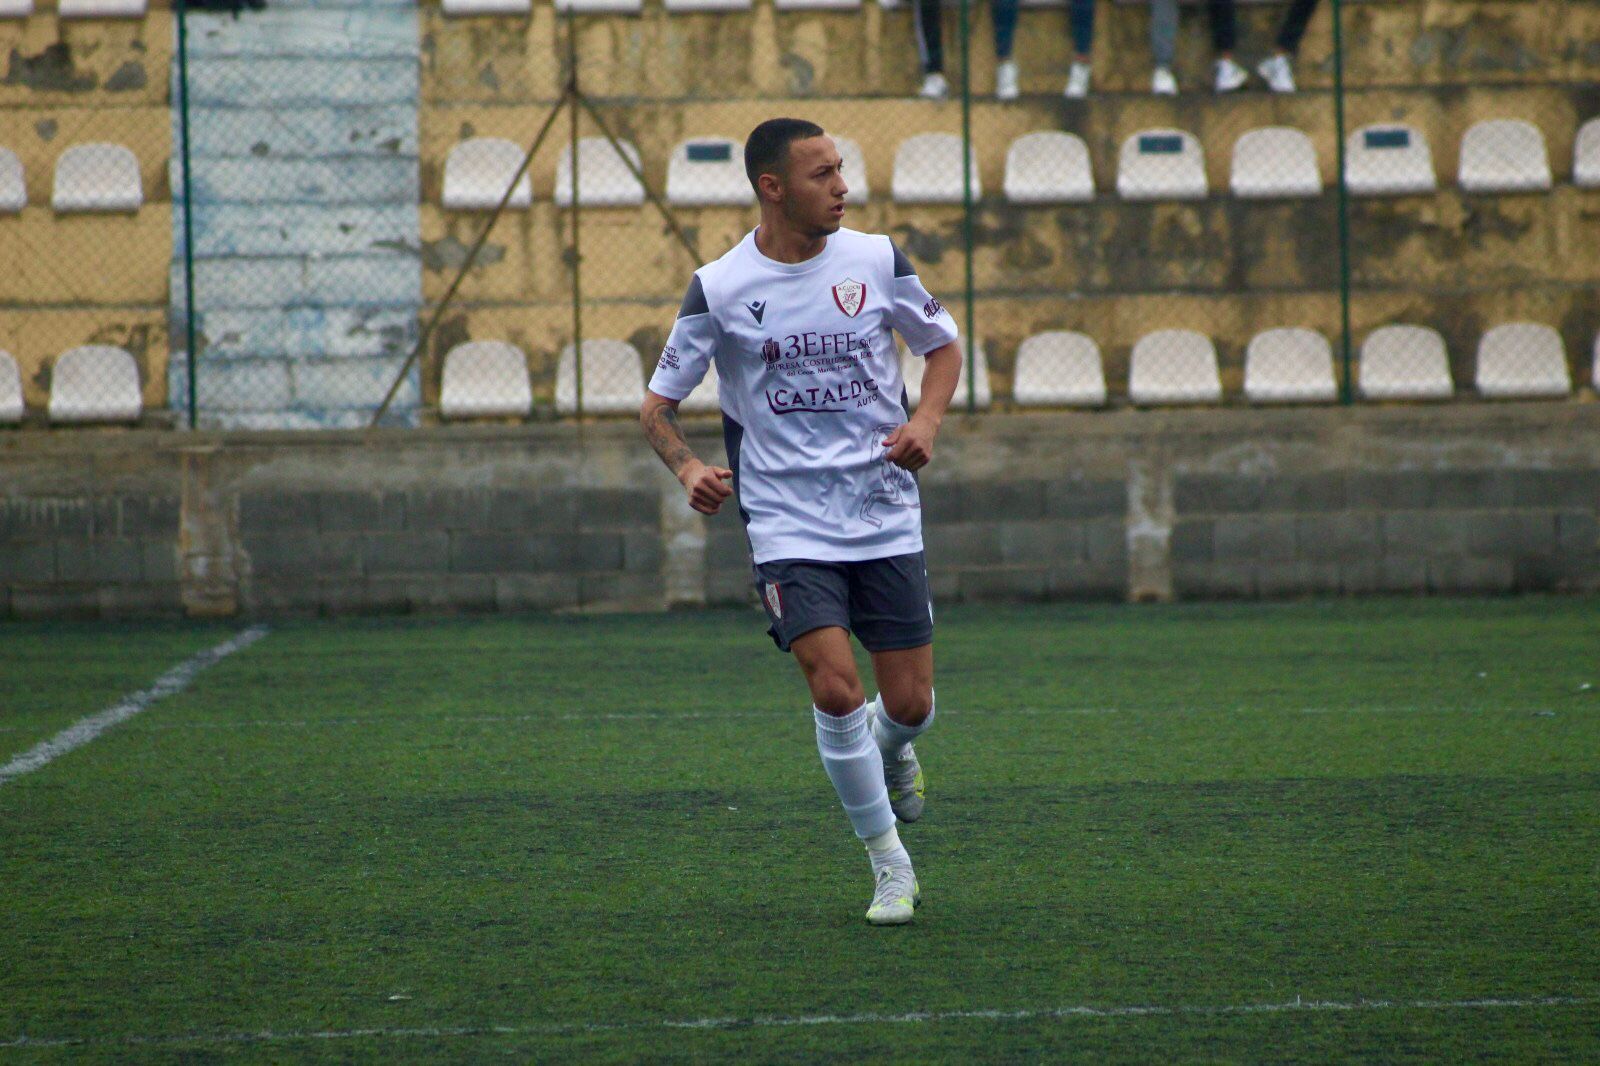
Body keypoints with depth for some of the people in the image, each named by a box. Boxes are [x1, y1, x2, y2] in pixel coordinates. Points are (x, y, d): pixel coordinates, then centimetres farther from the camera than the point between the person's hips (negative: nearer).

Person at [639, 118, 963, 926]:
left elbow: (942, 347, 15)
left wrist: (926, 420, -5)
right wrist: (686, 466, -19)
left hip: (886, 518, 2)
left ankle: (888, 744, 41)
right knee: (834, 688, -17)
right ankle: (889, 865, 0)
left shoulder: (876, 261, 0)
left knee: (910, 702, 2)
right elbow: (656, 407, 2)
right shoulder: (718, 290, -6)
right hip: (788, 523, -2)